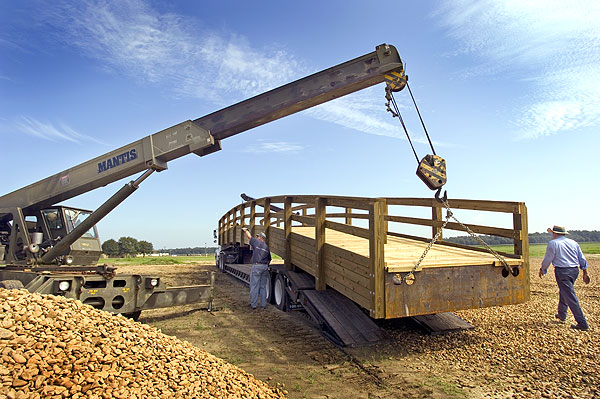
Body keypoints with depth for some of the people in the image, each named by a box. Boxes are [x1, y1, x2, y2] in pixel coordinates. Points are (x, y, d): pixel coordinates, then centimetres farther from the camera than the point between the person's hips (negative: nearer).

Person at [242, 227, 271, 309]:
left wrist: (245, 230, 29)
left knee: (254, 286, 0)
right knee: (263, 286, 12)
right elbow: (269, 260, 17)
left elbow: (249, 236, 11)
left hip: (257, 266, -5)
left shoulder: (257, 242, -2)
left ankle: (253, 304, 2)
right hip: (265, 267, 5)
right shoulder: (267, 247, 13)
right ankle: (263, 304, 14)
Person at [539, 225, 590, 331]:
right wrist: (585, 273, 16)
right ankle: (562, 314, 36)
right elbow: (582, 259, 12)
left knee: (570, 297, -5)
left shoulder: (553, 243, -6)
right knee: (563, 292, 24)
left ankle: (582, 323, -5)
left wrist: (542, 270, 12)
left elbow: (547, 259, -2)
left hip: (562, 271, -8)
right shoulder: (573, 242, 13)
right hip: (575, 270, 8)